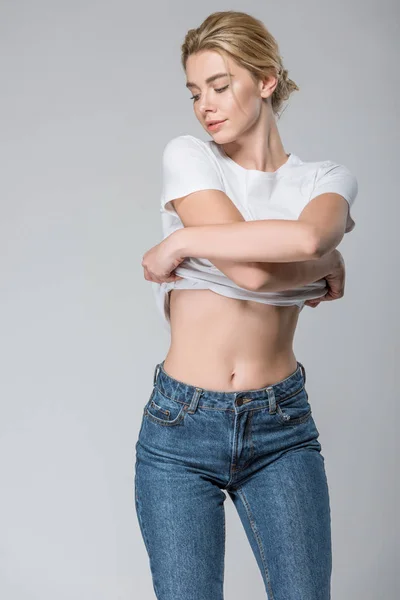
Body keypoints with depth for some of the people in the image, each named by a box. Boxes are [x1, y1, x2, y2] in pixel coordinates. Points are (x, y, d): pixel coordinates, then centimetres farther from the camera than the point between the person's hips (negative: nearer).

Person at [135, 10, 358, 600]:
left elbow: (308, 237, -21)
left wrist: (183, 244, -15)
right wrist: (325, 265, -2)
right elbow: (249, 272, -16)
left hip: (282, 427, 1)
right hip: (180, 426, -1)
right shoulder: (188, 156, -1)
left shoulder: (328, 178, 4)